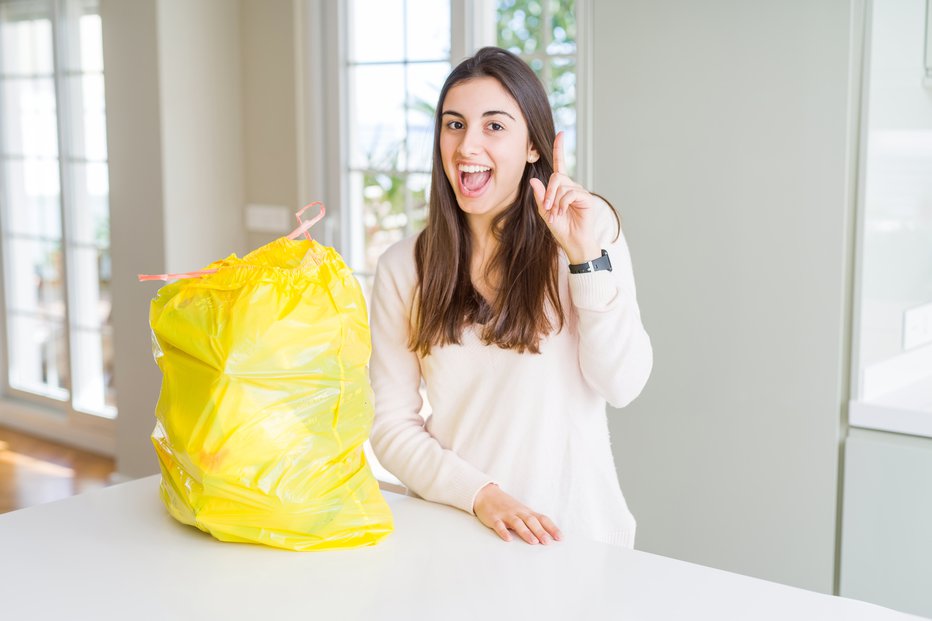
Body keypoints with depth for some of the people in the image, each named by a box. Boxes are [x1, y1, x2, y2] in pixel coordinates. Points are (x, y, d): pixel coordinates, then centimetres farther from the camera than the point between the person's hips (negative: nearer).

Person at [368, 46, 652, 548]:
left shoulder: (590, 228, 0)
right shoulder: (403, 268, 3)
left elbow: (622, 385, -6)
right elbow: (391, 423, 1)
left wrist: (586, 255, -14)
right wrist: (479, 494, -13)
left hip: (571, 533, -1)